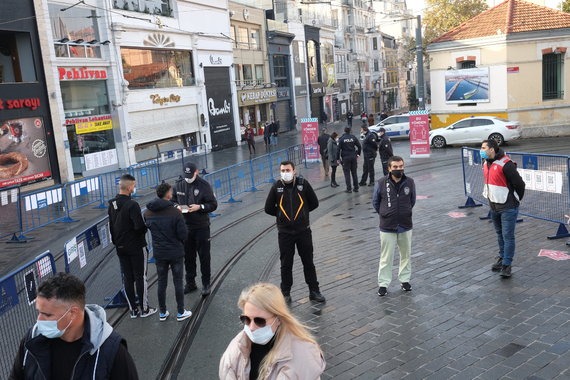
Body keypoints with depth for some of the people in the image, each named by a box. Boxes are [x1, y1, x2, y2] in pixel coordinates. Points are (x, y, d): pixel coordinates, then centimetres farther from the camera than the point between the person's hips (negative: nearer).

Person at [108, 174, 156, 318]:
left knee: (127, 278, 12)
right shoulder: (132, 205, -22)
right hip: (136, 247, -6)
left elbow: (111, 226, 11)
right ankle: (144, 309, 14)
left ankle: (133, 309, 20)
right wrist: (147, 224, -4)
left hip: (120, 247, 7)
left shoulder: (112, 205, 3)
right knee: (141, 277, 6)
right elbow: (140, 227, -25)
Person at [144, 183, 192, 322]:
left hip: (159, 253, 4)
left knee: (161, 283, 16)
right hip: (175, 253, -4)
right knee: (178, 282, 10)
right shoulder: (175, 212, -22)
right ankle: (181, 313, 20)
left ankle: (162, 313, 26)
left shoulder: (147, 213, -5)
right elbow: (183, 234, -18)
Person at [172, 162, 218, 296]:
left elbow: (213, 205, -7)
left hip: (201, 226, -3)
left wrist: (200, 207, -22)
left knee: (204, 256, 4)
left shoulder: (204, 186, -8)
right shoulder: (178, 185, 2)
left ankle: (206, 284, 16)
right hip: (185, 226, 3)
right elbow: (173, 201, 14)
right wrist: (177, 207, -8)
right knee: (188, 256, 13)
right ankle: (190, 282, 27)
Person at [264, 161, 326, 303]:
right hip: (284, 233, 0)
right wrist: (281, 214, 5)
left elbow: (314, 203, 4)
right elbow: (268, 208, 4)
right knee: (286, 264, 10)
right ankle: (285, 293, 22)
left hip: (303, 231, 0)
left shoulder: (303, 183, -5)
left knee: (308, 262, 10)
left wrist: (302, 212, 5)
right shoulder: (276, 187, -4)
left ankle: (314, 291, 22)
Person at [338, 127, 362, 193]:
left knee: (347, 173, 2)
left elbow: (339, 149, -9)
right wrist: (358, 154, 12)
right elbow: (359, 146, 1)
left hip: (345, 158, -3)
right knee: (354, 173, 12)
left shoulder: (341, 139, -6)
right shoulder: (353, 137, 1)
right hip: (353, 157, 3)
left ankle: (349, 189, -1)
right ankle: (356, 188, 15)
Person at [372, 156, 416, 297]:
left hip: (405, 227, 2)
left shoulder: (409, 182, -6)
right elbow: (375, 202, 4)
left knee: (406, 255, 15)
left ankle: (404, 279, 31)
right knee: (386, 257, 4)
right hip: (387, 227, -2)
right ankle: (383, 284, 15)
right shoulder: (381, 183, -11)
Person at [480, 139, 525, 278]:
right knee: (500, 234, 18)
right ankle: (501, 258, 31)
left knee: (508, 236, -4)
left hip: (508, 207, -8)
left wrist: (516, 200, -1)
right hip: (494, 206, 8)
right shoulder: (486, 163, 7)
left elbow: (520, 184, -15)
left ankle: (506, 265, 0)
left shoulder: (505, 164, -20)